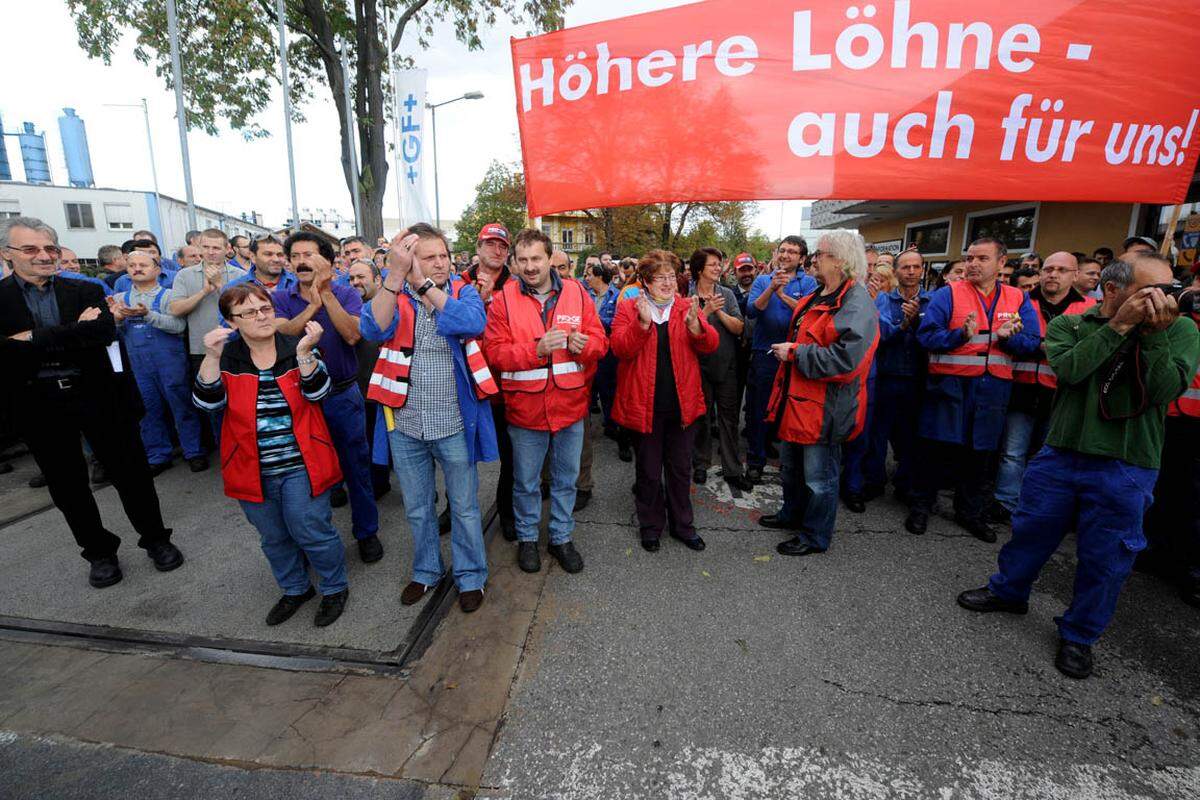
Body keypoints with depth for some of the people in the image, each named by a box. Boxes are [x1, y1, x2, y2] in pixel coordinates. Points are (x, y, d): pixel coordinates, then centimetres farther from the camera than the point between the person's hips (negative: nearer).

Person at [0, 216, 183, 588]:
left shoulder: (86, 291, 3)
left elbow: (105, 332, -13)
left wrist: (34, 340, -14)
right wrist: (75, 333, -15)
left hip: (99, 395, -1)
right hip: (38, 405, 1)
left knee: (130, 472, 7)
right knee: (67, 485, 12)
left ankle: (156, 538, 23)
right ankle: (99, 550, 30)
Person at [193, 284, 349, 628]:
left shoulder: (297, 348, -3)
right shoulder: (226, 357, 0)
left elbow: (315, 393, -16)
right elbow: (207, 402, -12)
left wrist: (304, 352, -29)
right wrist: (212, 357, -24)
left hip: (300, 466, -3)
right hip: (253, 470, 3)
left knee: (311, 532, 2)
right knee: (273, 538, 19)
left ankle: (335, 588, 27)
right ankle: (295, 589, 41)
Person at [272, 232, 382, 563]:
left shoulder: (346, 294, -5)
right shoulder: (280, 298, 2)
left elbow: (352, 335, -22)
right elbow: (280, 333, -17)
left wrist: (326, 293, -25)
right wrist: (313, 304, -24)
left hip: (343, 395, -2)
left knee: (356, 464, 6)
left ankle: (366, 531, 23)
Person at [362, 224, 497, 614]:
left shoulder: (463, 291, -2)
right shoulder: (393, 295, 1)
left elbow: (473, 323, -25)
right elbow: (373, 329, -21)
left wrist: (424, 283, -27)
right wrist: (396, 274, -29)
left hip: (454, 424, -2)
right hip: (405, 425, 2)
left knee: (464, 507, 12)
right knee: (416, 508, 19)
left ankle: (471, 575, 33)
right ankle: (426, 570, 42)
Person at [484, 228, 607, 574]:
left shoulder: (576, 293, 1)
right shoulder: (504, 300, -5)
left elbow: (600, 341, 1)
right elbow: (495, 351, -11)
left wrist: (583, 344, -22)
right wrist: (537, 349, -25)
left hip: (570, 405, 2)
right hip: (525, 408, -2)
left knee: (566, 479, 16)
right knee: (526, 482, 14)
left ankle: (561, 537, 37)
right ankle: (527, 537, 37)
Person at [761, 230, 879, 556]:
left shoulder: (856, 304, -20)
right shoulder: (817, 297, 11)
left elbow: (844, 360, -30)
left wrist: (794, 353, -22)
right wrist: (786, 350, 10)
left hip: (825, 407, -10)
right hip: (798, 399, 10)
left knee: (818, 476, 7)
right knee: (791, 466, 24)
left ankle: (815, 536, 25)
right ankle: (792, 514, 45)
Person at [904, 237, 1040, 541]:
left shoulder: (1019, 299, 9)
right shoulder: (948, 294, -2)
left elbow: (1031, 344, 4)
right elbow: (926, 335, -12)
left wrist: (1008, 337, -16)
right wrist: (960, 335, -27)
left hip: (993, 389, 4)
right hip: (950, 385, -3)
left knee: (980, 454, 14)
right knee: (936, 450, 4)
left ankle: (971, 513, 31)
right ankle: (920, 507, 19)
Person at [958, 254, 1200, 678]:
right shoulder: (1068, 324, 1)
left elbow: (1165, 391, -13)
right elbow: (1069, 369, -18)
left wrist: (1155, 333, -18)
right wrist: (1119, 324, -17)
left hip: (1125, 471, 0)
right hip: (1061, 454, 1)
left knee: (1104, 559, 10)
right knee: (1031, 530, 13)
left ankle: (1078, 635, 30)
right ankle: (1008, 591, 37)